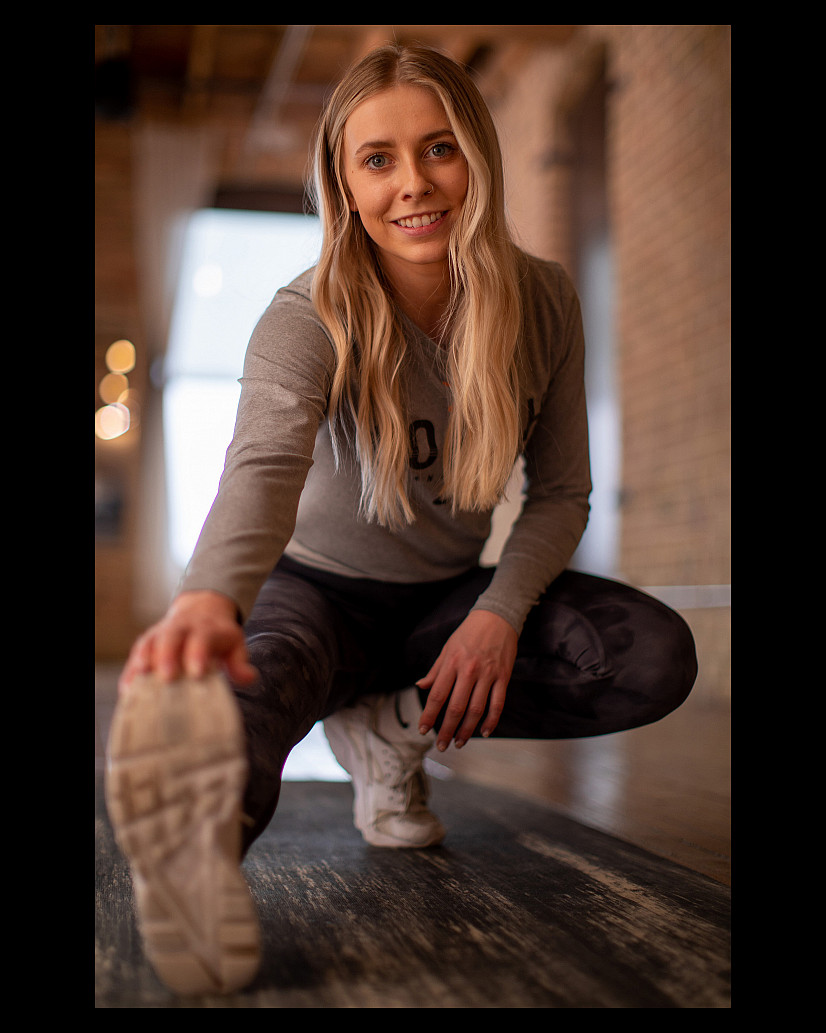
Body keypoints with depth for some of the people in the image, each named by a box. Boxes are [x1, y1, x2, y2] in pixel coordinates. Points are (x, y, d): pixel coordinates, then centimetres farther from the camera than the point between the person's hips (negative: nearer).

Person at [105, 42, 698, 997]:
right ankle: (206, 831, -72)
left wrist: (501, 611, -22)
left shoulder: (542, 303, -10)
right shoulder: (308, 320, -22)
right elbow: (265, 463, -43)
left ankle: (387, 726, -14)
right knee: (268, 668, -40)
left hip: (449, 597, 4)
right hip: (319, 588, -4)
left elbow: (560, 492, -2)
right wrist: (210, 598, -65)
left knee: (658, 656, -21)